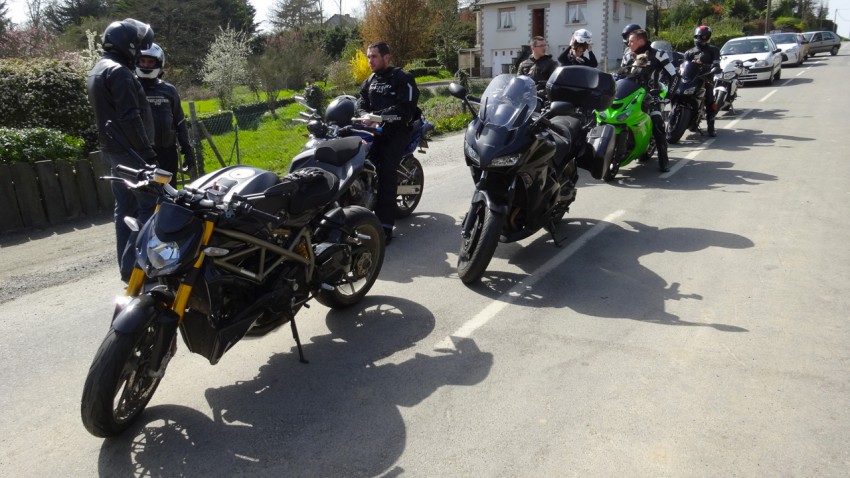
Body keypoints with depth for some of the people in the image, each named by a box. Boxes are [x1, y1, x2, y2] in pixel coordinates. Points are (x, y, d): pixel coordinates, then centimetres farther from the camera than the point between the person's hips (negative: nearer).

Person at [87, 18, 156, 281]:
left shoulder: (96, 71, 18)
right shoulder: (118, 71, -15)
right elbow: (130, 117, -22)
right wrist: (147, 150, -21)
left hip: (111, 150, 10)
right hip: (130, 151, -10)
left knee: (125, 209, 12)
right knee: (150, 207, -10)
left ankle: (127, 266, 17)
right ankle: (132, 265, -10)